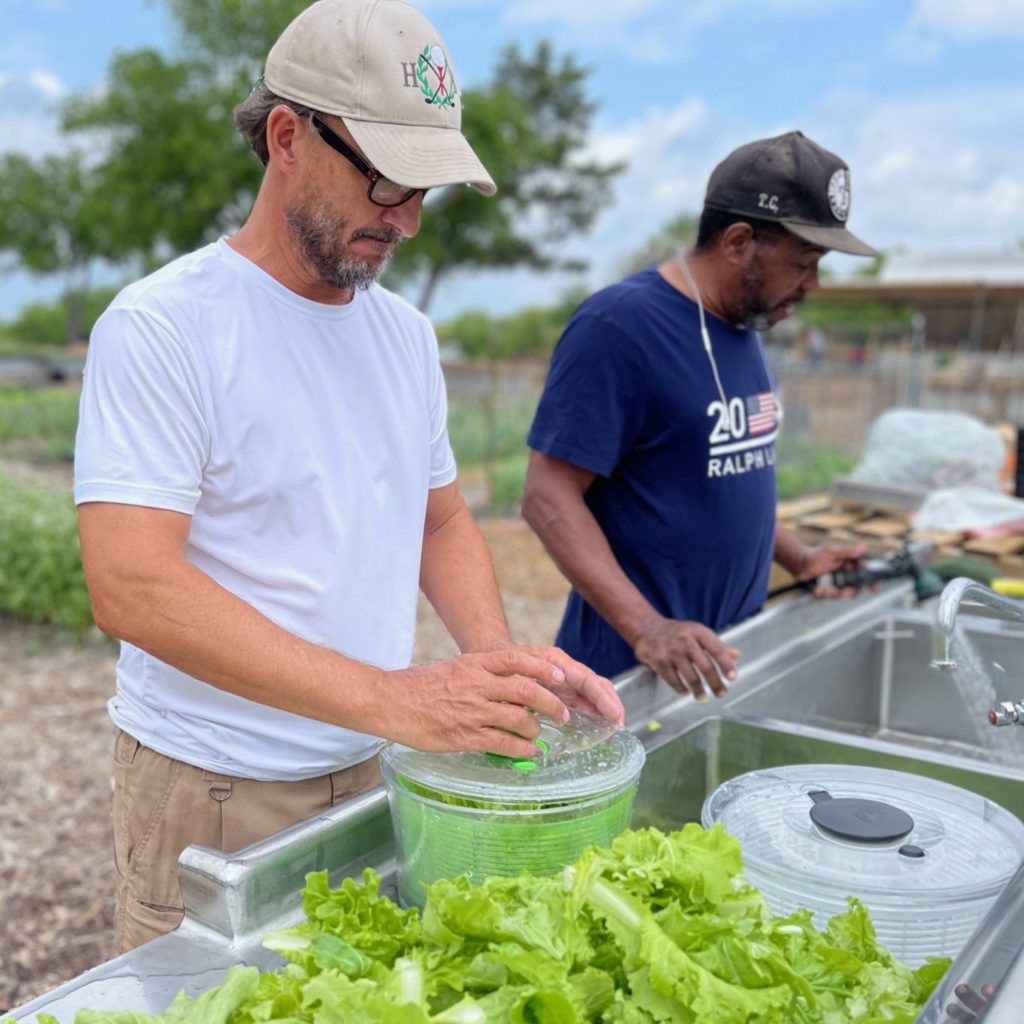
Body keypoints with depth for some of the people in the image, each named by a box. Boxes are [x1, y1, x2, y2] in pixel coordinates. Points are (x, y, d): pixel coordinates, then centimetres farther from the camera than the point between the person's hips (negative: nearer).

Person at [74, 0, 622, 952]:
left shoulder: (405, 332, 7)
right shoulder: (161, 327, -15)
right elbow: (130, 585, -24)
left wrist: (498, 660, -6)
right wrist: (391, 696, -30)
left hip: (378, 773, 6)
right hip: (212, 799, -5)